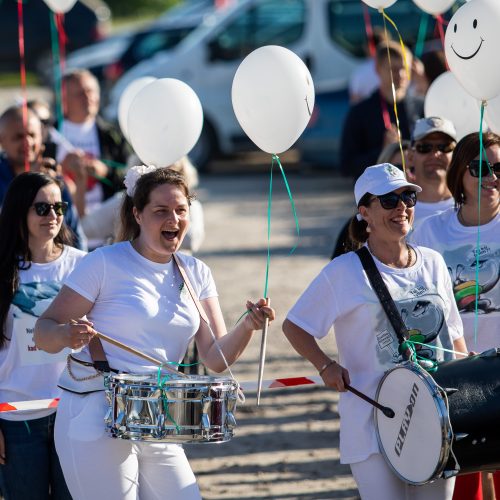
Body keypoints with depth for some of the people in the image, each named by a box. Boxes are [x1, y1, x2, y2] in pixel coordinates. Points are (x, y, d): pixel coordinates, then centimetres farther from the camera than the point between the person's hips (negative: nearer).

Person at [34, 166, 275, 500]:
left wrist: (247, 328, -15)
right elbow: (44, 331, -7)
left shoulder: (196, 274, 9)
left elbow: (216, 357, 5)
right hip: (98, 423, -5)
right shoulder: (106, 263, -7)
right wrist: (66, 335, -29)